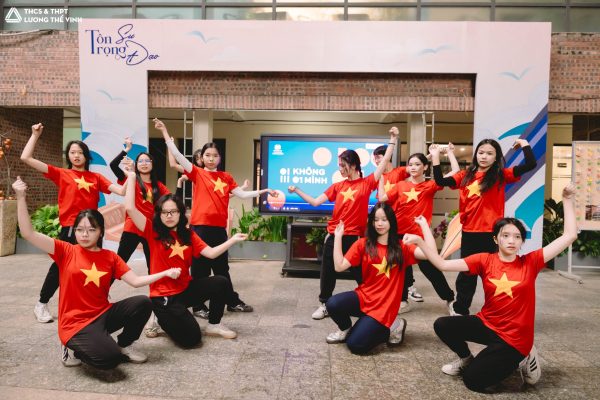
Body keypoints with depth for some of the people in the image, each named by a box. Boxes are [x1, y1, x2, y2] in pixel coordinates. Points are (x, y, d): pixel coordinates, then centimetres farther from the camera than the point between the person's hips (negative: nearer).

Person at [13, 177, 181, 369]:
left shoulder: (110, 257, 5)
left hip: (103, 314, 4)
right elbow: (28, 233, -12)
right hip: (76, 323, -4)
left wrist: (166, 273, -6)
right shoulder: (66, 251, -3)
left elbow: (135, 281, 1)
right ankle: (75, 348, 6)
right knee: (110, 358, -28)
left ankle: (124, 344, 7)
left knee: (143, 303, -19)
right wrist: (21, 197, -19)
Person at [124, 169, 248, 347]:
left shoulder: (188, 235, 6)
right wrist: (131, 177, -16)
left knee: (221, 282, -13)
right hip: (163, 295, -5)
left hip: (186, 289, 5)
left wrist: (232, 240, -7)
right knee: (191, 339, -15)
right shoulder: (153, 232, -7)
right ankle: (162, 320, 17)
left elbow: (211, 253, -1)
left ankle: (213, 325, 7)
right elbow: (130, 208, -19)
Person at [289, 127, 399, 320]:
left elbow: (384, 162, -6)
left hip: (354, 236, -3)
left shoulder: (367, 183, -2)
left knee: (360, 273, 9)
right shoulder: (337, 186, 6)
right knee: (327, 271, 9)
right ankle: (324, 304, 24)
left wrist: (393, 140, -8)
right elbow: (315, 202, 4)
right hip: (334, 235, 3)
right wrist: (297, 190, -1)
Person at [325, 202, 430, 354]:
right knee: (332, 304, -28)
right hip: (364, 297, 2)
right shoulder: (363, 244, 2)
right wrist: (338, 236, -10)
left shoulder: (401, 247, 1)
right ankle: (346, 329, 7)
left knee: (355, 344, -17)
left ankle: (390, 327, 10)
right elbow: (339, 267, -8)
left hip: (384, 306, -2)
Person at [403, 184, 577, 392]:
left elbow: (570, 236, -10)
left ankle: (519, 358, 13)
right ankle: (466, 358, 15)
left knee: (473, 380, -10)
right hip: (487, 325, 3)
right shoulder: (485, 260, -7)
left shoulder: (531, 262, -9)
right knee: (442, 325, -14)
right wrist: (419, 241, -26)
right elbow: (442, 264, -15)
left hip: (514, 337, -3)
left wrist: (567, 200, -11)